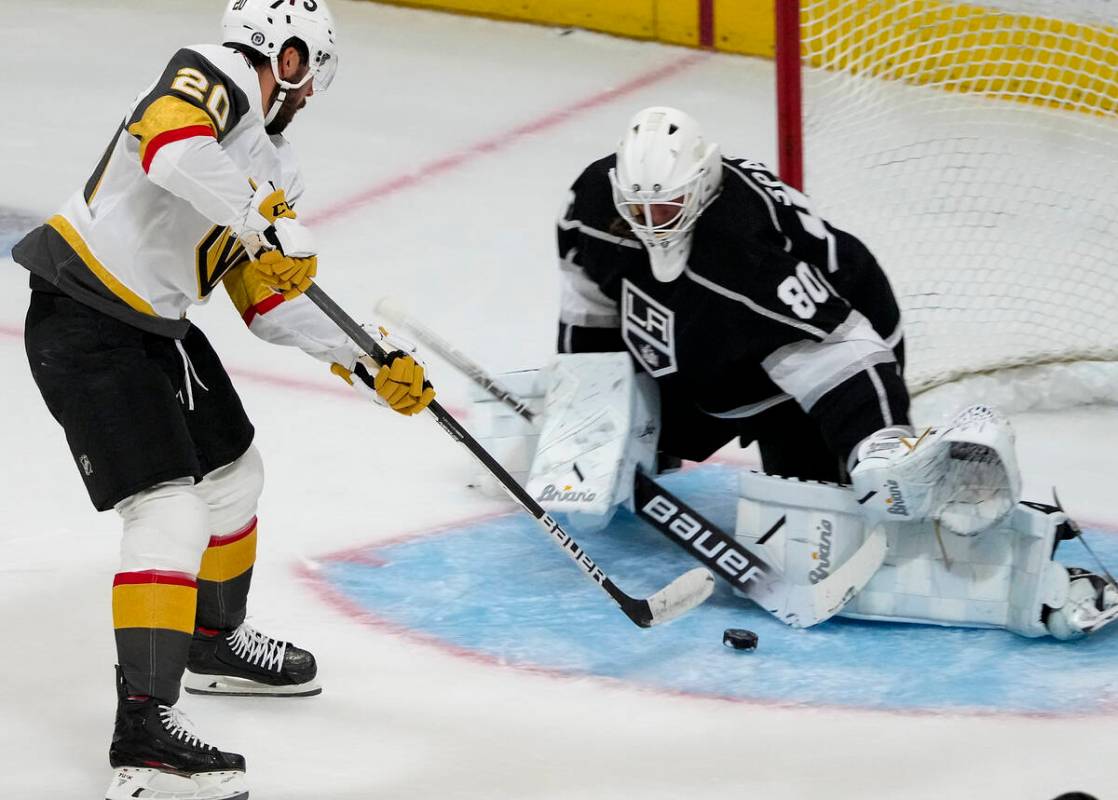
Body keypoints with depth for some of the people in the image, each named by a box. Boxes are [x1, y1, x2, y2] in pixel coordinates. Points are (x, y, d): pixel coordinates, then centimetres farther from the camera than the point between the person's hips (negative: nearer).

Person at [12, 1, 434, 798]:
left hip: (156, 327, 10)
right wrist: (267, 223, -32)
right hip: (85, 323, -10)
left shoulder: (272, 167, 15)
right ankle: (143, 733, -20)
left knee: (233, 475, 25)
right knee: (171, 511, -17)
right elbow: (169, 144, -36)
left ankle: (216, 640, 49)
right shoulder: (214, 79, -13)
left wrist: (369, 363, 11)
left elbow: (272, 299, 18)